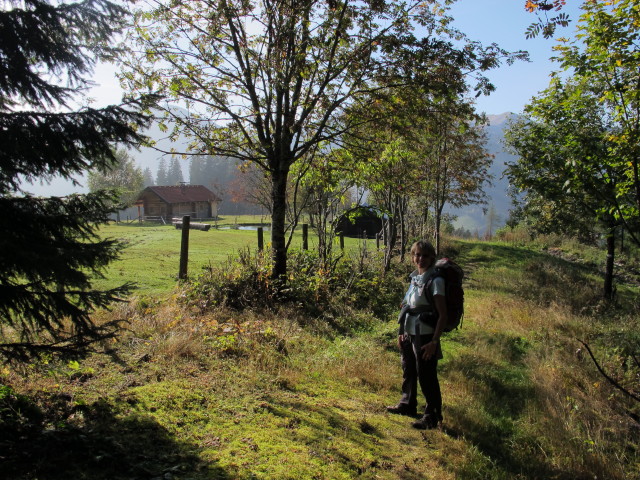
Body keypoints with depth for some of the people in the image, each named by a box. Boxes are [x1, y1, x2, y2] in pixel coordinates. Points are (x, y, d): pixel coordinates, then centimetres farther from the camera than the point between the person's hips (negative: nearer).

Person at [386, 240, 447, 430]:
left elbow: (442, 315, -16)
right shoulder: (415, 278, 8)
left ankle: (432, 417, 16)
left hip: (425, 337, -8)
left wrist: (434, 342, -19)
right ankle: (407, 405, 40)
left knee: (427, 377, 1)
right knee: (408, 371, 21)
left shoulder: (435, 281, -14)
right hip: (409, 335, 8)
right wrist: (402, 332, 15)